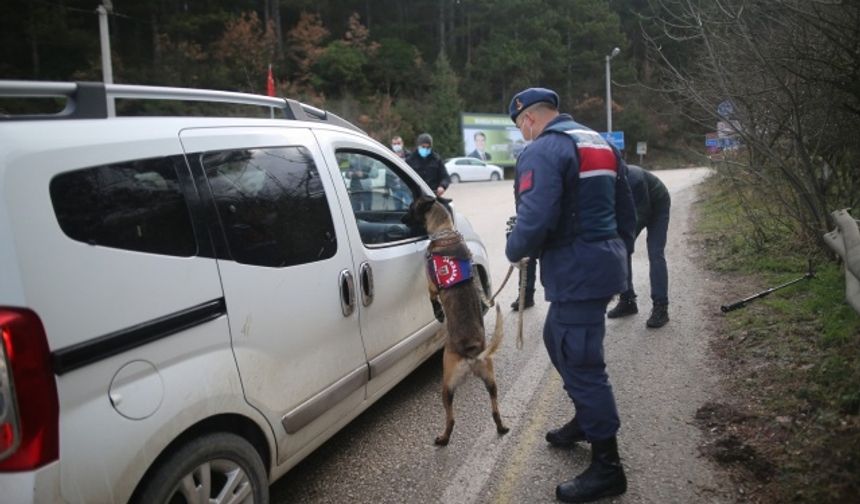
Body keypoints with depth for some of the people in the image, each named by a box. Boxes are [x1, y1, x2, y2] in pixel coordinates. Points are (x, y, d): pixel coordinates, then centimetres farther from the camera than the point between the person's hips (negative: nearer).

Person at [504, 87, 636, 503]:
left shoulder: (543, 151, -13)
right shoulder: (601, 145, 17)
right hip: (603, 262, 10)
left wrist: (514, 250, -7)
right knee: (559, 341, 25)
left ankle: (607, 468, 7)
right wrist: (617, 255, 27)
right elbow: (626, 212, 20)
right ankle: (586, 420, 40)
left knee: (581, 362, -2)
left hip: (575, 270, -10)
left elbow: (536, 220, -26)